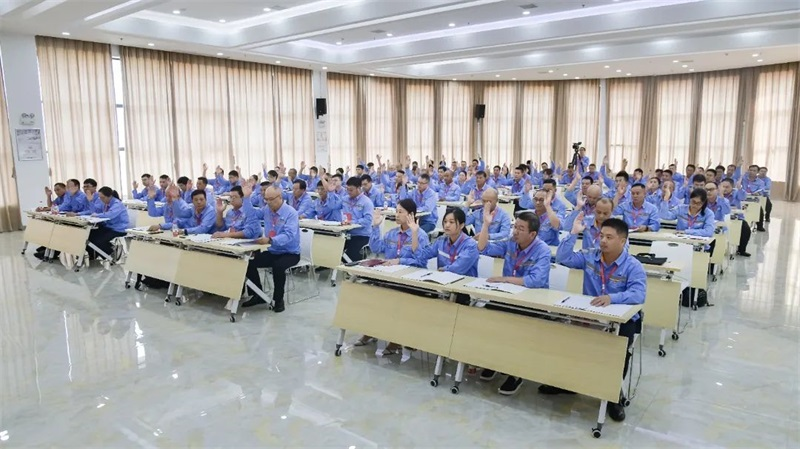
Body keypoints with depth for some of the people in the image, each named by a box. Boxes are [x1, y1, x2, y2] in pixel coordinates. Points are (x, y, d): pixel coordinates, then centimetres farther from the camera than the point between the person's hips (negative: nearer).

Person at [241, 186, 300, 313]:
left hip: (290, 253, -7)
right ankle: (258, 295, 8)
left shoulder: (291, 213, -17)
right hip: (272, 251, 7)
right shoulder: (267, 210, 4)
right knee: (249, 262, -10)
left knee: (278, 266, -36)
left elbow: (289, 235, -30)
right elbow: (251, 213, 18)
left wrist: (270, 240, -46)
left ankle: (278, 300, -13)